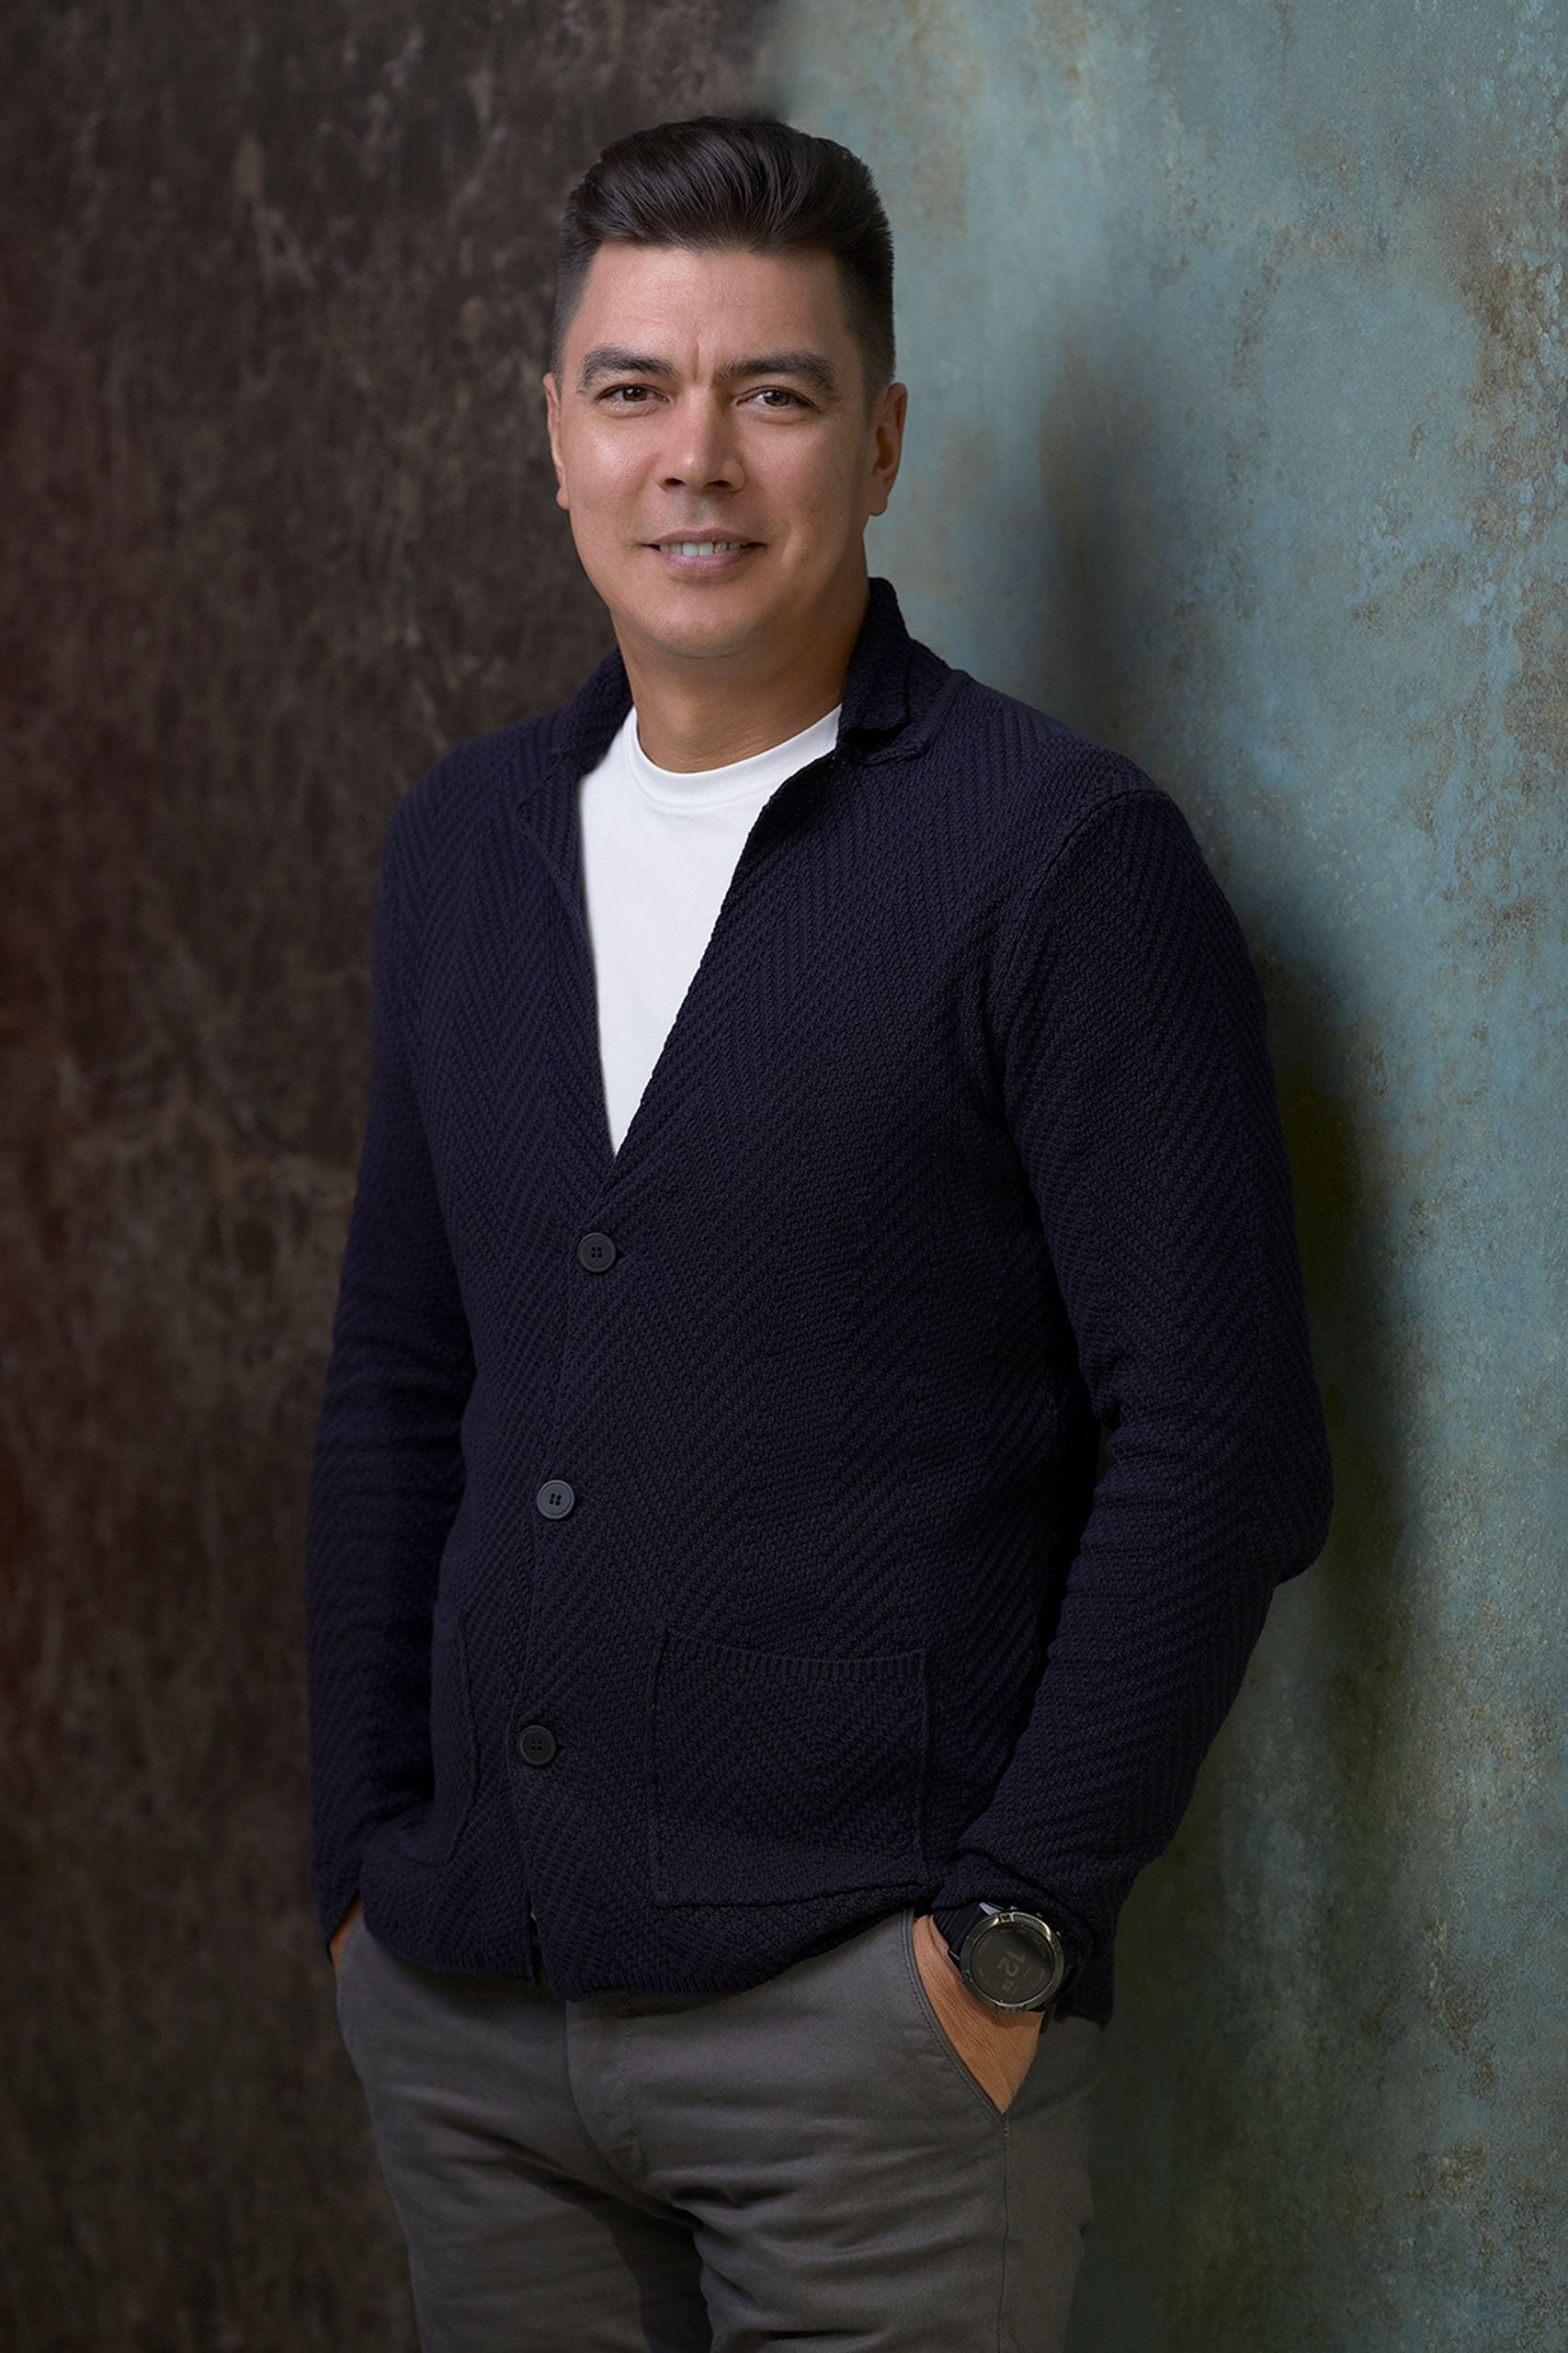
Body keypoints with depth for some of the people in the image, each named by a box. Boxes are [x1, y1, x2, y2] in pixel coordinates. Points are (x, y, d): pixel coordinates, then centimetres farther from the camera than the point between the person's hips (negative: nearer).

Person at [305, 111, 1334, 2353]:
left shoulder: (1061, 855, -8)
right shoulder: (464, 840, 11)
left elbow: (1219, 1444, -10)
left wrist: (1015, 1920, -12)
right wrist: (361, 1856, 9)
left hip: (869, 2005, -5)